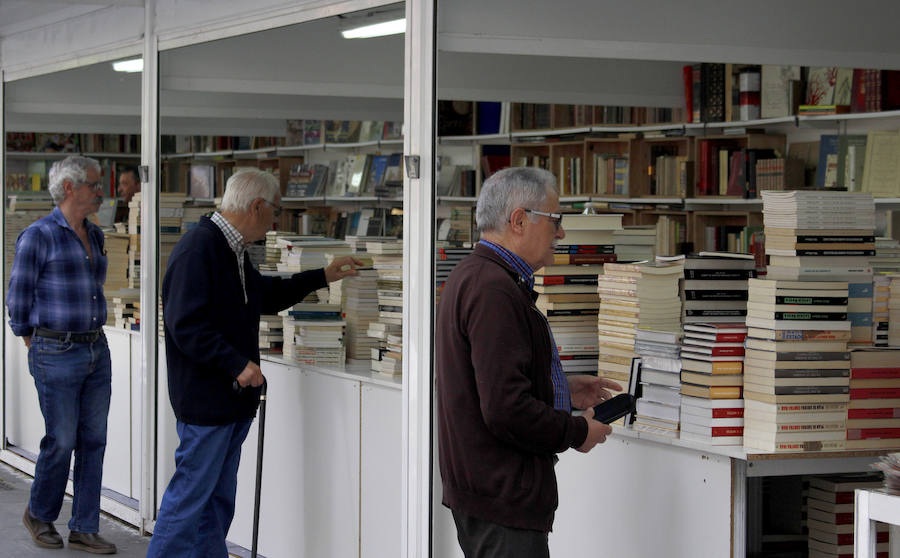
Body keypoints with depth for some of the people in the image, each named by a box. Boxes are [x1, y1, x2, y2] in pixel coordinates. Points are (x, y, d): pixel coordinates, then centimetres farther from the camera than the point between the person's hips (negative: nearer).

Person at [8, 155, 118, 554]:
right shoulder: (39, 236, -10)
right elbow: (18, 297, -5)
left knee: (93, 442, 6)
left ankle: (84, 529, 14)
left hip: (97, 351, 7)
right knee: (61, 441, 0)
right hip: (57, 355, -7)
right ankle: (39, 515, 23)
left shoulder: (95, 236, 12)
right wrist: (36, 347, 2)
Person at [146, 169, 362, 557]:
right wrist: (238, 364, -24)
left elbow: (264, 296, 31)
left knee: (219, 495, 15)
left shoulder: (232, 249, 15)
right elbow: (186, 325, -24)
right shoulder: (199, 248, -18)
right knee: (191, 492, -5)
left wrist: (323, 277, 31)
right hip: (205, 398, -10)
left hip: (232, 396, 10)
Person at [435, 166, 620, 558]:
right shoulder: (494, 291, -21)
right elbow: (506, 410, -27)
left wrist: (565, 390, 19)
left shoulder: (473, 276, 14)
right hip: (501, 497, -11)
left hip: (479, 486, 11)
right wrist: (577, 433, -12)